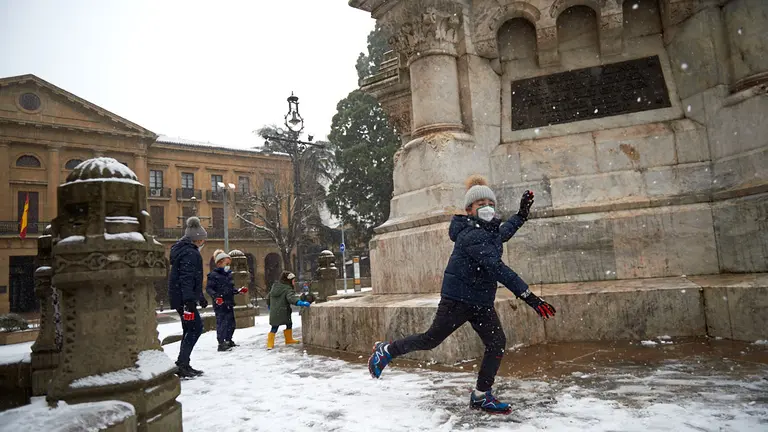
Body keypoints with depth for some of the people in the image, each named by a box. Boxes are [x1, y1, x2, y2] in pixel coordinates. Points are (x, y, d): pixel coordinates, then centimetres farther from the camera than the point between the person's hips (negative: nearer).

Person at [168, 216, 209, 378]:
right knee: (196, 327, -8)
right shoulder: (190, 253, -14)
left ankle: (183, 365, 21)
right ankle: (181, 364, -6)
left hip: (181, 298, 11)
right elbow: (186, 278, -24)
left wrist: (200, 297, 29)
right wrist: (189, 300, -30)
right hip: (184, 298, -11)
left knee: (190, 329, 15)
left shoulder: (186, 251, 19)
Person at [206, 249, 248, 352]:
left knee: (231, 323, 15)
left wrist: (239, 291, 13)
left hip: (229, 304, 8)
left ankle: (228, 341, 30)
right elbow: (208, 288, -15)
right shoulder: (213, 275, -10)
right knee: (221, 323, -8)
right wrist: (215, 296, -28)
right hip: (220, 304, -8)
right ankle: (221, 344, -2)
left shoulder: (228, 274, 13)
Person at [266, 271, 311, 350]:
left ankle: (270, 344, 15)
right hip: (283, 313, -7)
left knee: (274, 327, 13)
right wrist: (300, 302, -47)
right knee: (289, 324, 12)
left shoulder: (275, 286, 11)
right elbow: (291, 297, -34)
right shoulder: (287, 289, -14)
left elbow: (269, 296, 22)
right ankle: (289, 340, 21)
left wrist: (269, 304, 39)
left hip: (273, 312, 7)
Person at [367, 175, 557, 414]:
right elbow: (497, 268, -32)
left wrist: (521, 214, 24)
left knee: (497, 343, 1)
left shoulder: (490, 230, 6)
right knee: (431, 339, 2)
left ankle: (481, 396, 15)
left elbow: (502, 233, 34)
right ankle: (386, 350, 24)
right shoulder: (471, 235, -23)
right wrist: (528, 296, -35)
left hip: (482, 301, 9)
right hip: (457, 298, -8)